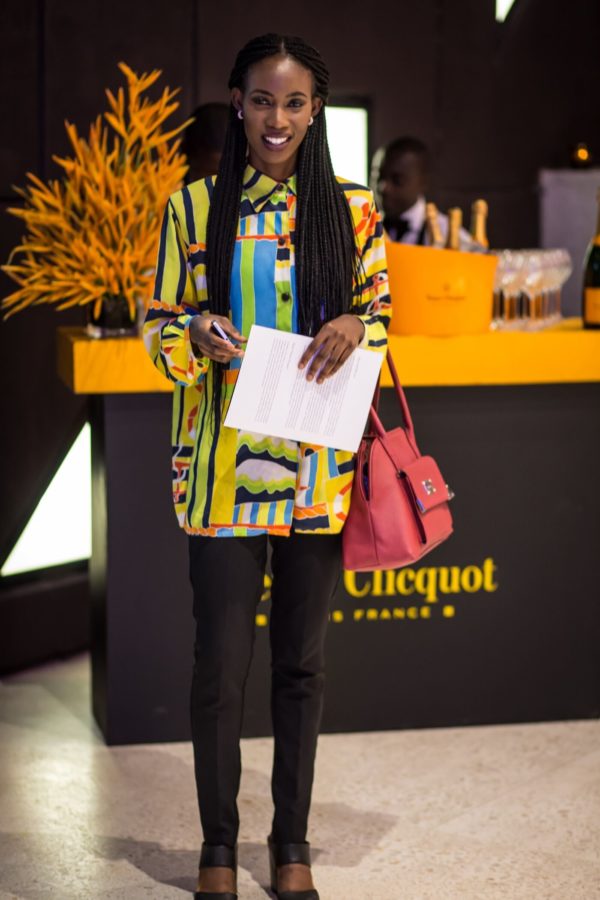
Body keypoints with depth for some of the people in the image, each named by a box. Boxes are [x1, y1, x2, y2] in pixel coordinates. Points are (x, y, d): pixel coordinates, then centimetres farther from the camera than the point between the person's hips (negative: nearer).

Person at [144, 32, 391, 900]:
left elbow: (382, 315, 12)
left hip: (319, 470, 1)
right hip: (224, 465, -1)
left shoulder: (353, 209, 4)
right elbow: (157, 325, 6)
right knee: (221, 662, 1)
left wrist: (354, 326, -11)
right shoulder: (193, 208, 2)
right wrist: (196, 336, -16)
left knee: (301, 661, 9)